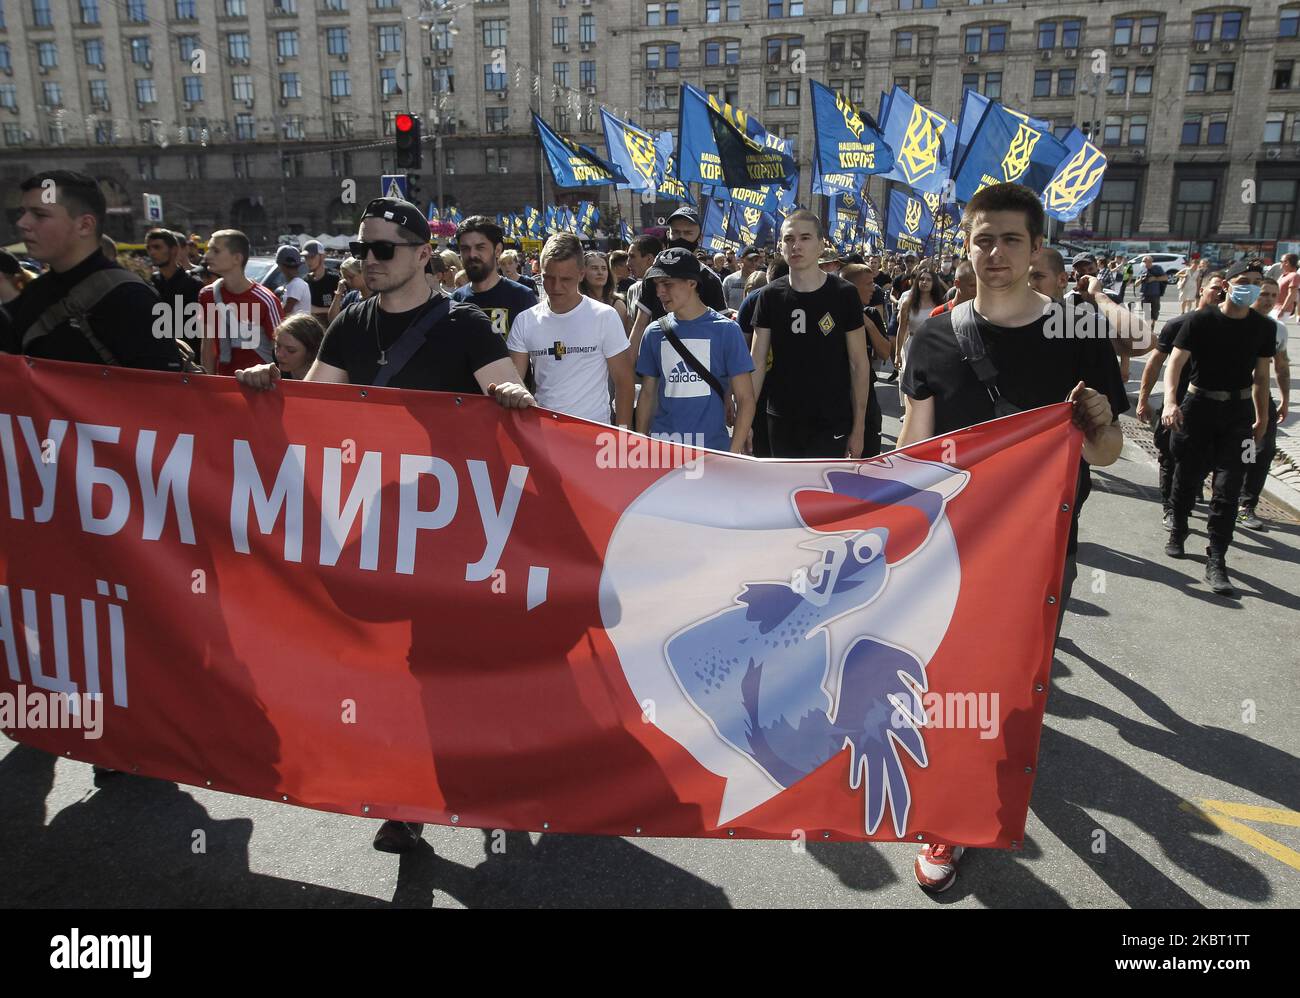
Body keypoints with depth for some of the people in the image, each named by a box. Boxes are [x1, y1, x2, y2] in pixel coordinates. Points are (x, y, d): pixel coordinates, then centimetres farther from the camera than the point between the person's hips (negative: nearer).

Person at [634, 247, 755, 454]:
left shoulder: (725, 330, -3)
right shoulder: (654, 333, 7)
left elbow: (745, 398, -3)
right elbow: (648, 394, 14)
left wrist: (734, 453, -10)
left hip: (712, 448, -3)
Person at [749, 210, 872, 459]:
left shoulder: (843, 294, -6)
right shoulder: (770, 296, 1)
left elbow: (859, 364, -3)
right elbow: (757, 362, 2)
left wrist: (859, 427, -5)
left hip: (831, 424, -3)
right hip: (781, 423, 3)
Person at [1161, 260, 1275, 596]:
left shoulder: (1263, 328, 4)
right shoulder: (1201, 321, -8)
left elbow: (1261, 376, 13)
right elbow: (1175, 362, -15)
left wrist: (1262, 417, 13)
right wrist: (1170, 400, -30)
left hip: (1239, 411, 2)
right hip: (1198, 406, -2)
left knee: (1229, 486, -5)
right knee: (1187, 476, 11)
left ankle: (1216, 560, -3)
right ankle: (1178, 531, 36)